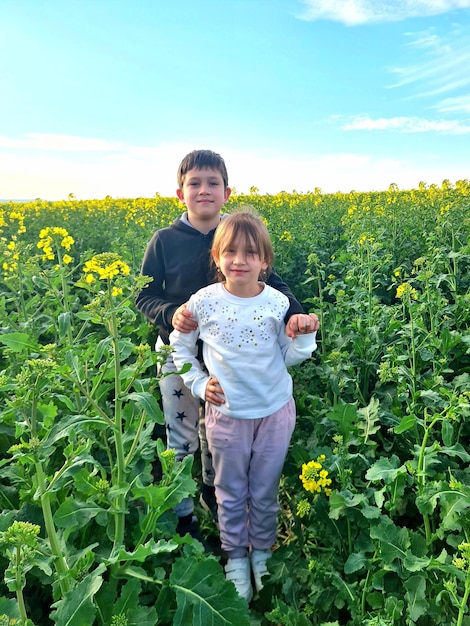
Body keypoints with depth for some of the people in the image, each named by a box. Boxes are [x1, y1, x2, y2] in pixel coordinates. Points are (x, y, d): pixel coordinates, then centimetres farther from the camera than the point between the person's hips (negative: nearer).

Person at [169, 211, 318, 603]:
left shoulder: (278, 303, -8)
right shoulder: (203, 302, -11)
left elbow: (288, 358, 1)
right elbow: (179, 347, 3)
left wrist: (306, 336, -18)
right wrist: (198, 384, -7)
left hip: (275, 412, 1)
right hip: (226, 414, 0)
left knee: (265, 491, 18)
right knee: (230, 492, 17)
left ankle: (262, 552, 45)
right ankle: (235, 558, 42)